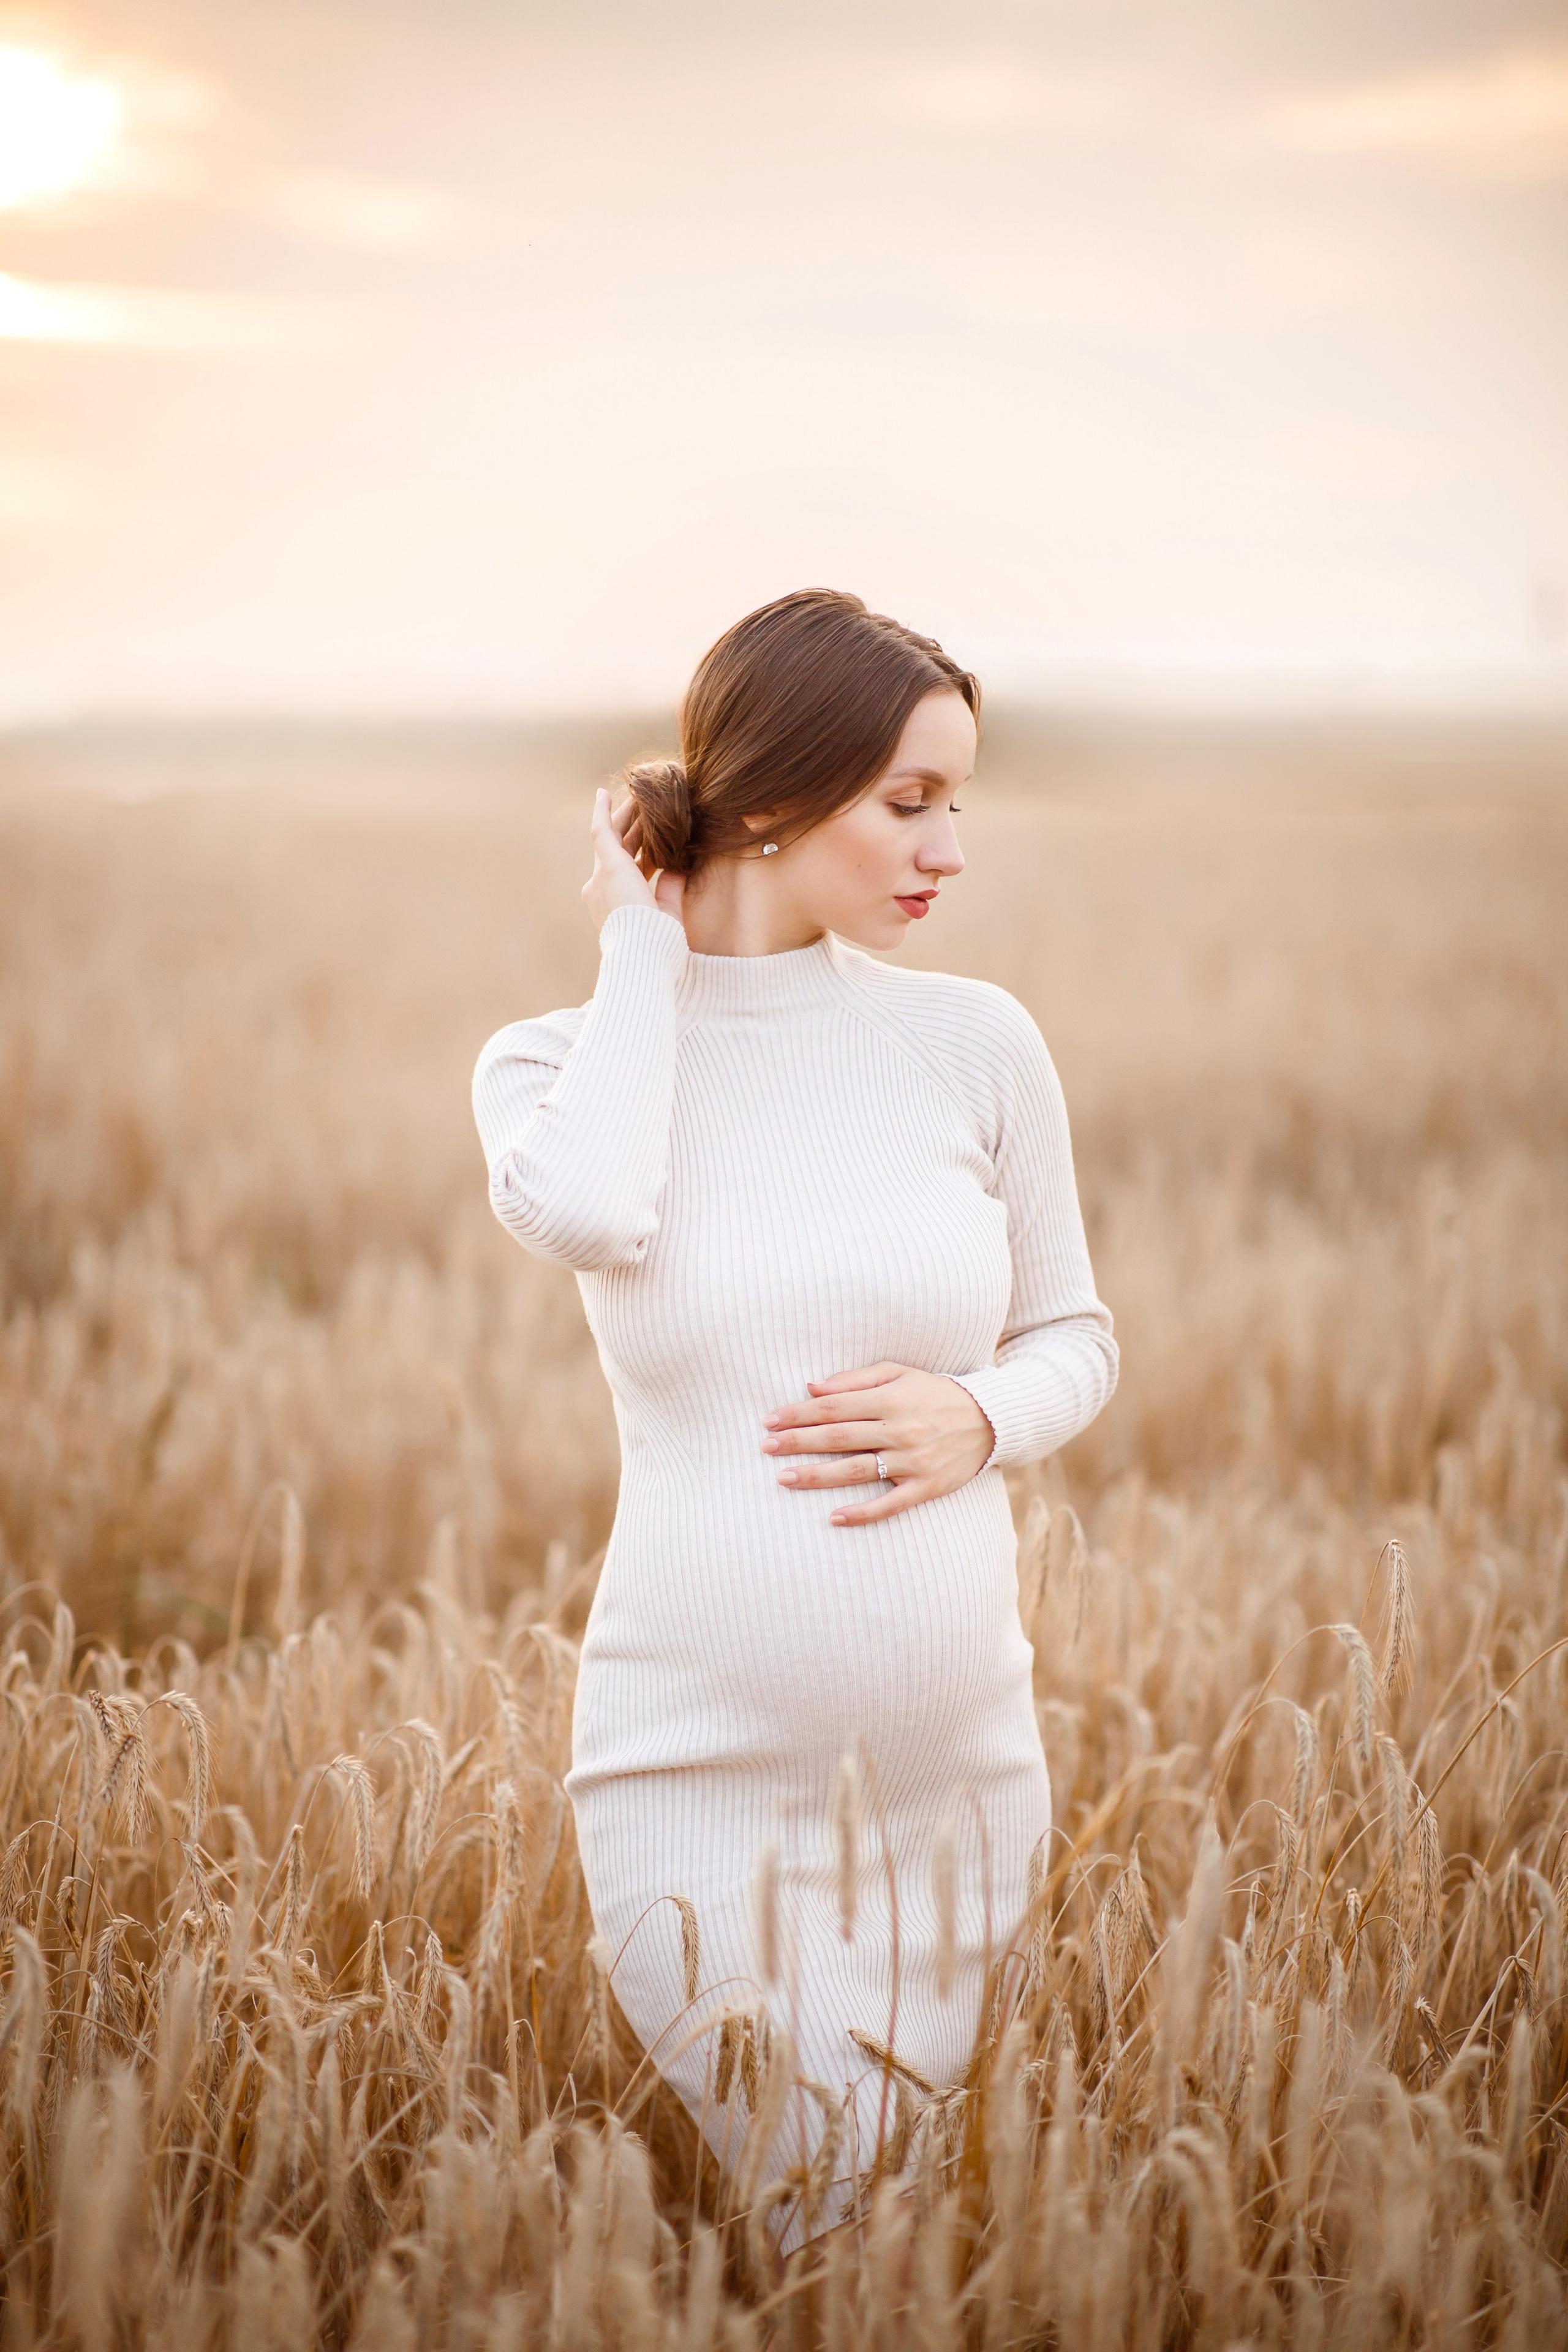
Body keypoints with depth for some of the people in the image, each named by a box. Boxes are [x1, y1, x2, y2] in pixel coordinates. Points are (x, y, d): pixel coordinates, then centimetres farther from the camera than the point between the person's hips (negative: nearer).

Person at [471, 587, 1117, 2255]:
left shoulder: (975, 1040, 2)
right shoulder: (556, 1054, 0)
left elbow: (1076, 1341, 13)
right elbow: (586, 1214, -24)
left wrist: (984, 1418, -10)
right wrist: (645, 946, -9)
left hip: (961, 1760, 2)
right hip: (693, 1780, -2)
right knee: (795, 2225, 0)